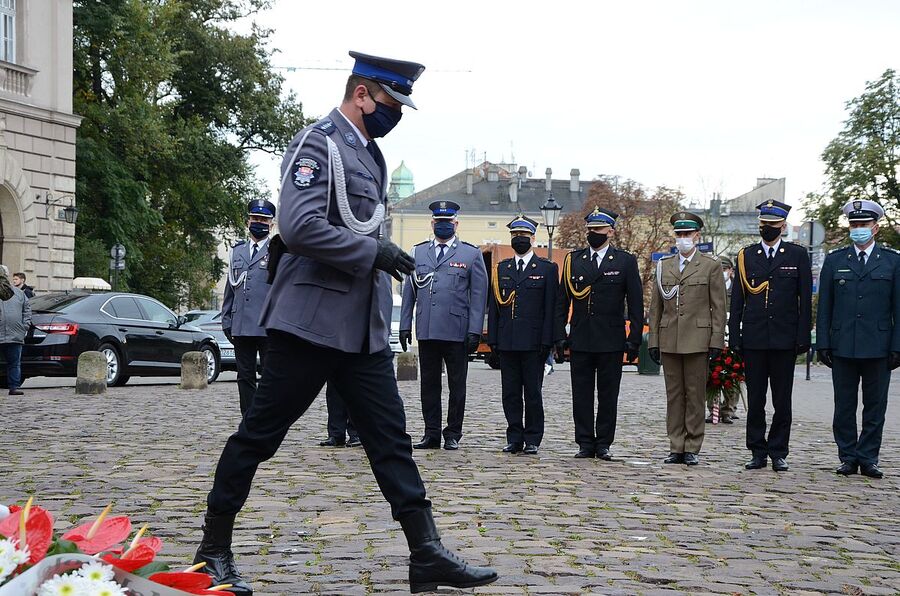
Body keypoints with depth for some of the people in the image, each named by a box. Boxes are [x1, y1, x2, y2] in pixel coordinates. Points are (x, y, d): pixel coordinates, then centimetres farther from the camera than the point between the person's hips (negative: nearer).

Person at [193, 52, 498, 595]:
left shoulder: (370, 153, 17)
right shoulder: (318, 143, -10)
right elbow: (299, 226, -23)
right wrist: (374, 252, -19)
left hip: (365, 327, 9)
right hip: (313, 320, -9)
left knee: (391, 438, 4)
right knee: (259, 434, 1)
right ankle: (214, 550, 13)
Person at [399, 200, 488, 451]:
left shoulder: (471, 254, 5)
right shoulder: (418, 252, 13)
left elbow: (478, 295, 2)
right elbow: (409, 291, 14)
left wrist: (475, 331, -5)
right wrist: (405, 325, 7)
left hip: (457, 332, -2)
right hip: (426, 331, 3)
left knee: (456, 385, 3)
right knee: (429, 384, 6)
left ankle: (453, 434, 11)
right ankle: (431, 434, 13)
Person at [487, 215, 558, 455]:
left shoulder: (547, 269, 4)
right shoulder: (501, 269, 15)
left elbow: (551, 308, 0)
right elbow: (493, 306, 13)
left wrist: (547, 341, -8)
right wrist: (492, 339, 4)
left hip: (533, 343, -3)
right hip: (507, 343, 3)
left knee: (533, 393, 0)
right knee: (510, 393, 5)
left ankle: (532, 440, 7)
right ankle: (515, 438, 12)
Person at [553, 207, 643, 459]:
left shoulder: (625, 261, 3)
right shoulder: (573, 260, 9)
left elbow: (636, 304, 2)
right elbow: (562, 302, 10)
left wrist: (634, 339, -4)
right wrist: (559, 336, 3)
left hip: (611, 341, -2)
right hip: (580, 341, 2)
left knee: (608, 395, 3)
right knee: (581, 394, 4)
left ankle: (603, 444, 11)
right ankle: (585, 443, 11)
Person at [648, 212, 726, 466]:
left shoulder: (711, 265, 3)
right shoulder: (663, 265, 12)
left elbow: (719, 307, 1)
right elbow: (655, 306, 13)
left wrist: (716, 340, -6)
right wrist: (653, 340, 8)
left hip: (698, 340, -3)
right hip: (669, 340, 3)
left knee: (695, 395, 0)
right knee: (674, 395, 6)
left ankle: (692, 449, 6)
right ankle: (676, 448, 11)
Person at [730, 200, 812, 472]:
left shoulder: (798, 255, 5)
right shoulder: (746, 256, 8)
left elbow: (805, 299, 3)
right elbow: (737, 300, 8)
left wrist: (803, 337, -3)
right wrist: (734, 337, 2)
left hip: (784, 340, -1)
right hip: (754, 340, 1)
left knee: (782, 401, 3)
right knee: (755, 400, 5)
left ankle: (778, 453, 11)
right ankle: (757, 452, 12)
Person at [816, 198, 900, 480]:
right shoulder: (834, 261, 9)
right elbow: (824, 306, 7)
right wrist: (823, 344, 1)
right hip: (843, 348, 1)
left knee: (875, 407, 4)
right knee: (844, 407, 5)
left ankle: (868, 459, 12)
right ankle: (848, 458, 14)